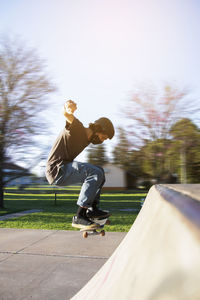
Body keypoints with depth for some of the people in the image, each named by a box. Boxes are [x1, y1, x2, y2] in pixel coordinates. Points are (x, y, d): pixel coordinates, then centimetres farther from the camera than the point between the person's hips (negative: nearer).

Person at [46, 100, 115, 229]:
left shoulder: (87, 139, 18)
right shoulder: (77, 128, -9)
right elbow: (67, 115, -31)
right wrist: (68, 109, -52)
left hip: (65, 169, 10)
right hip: (56, 170, -10)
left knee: (99, 171, 14)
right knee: (95, 173, -23)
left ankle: (93, 208, 8)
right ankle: (79, 216, -21)